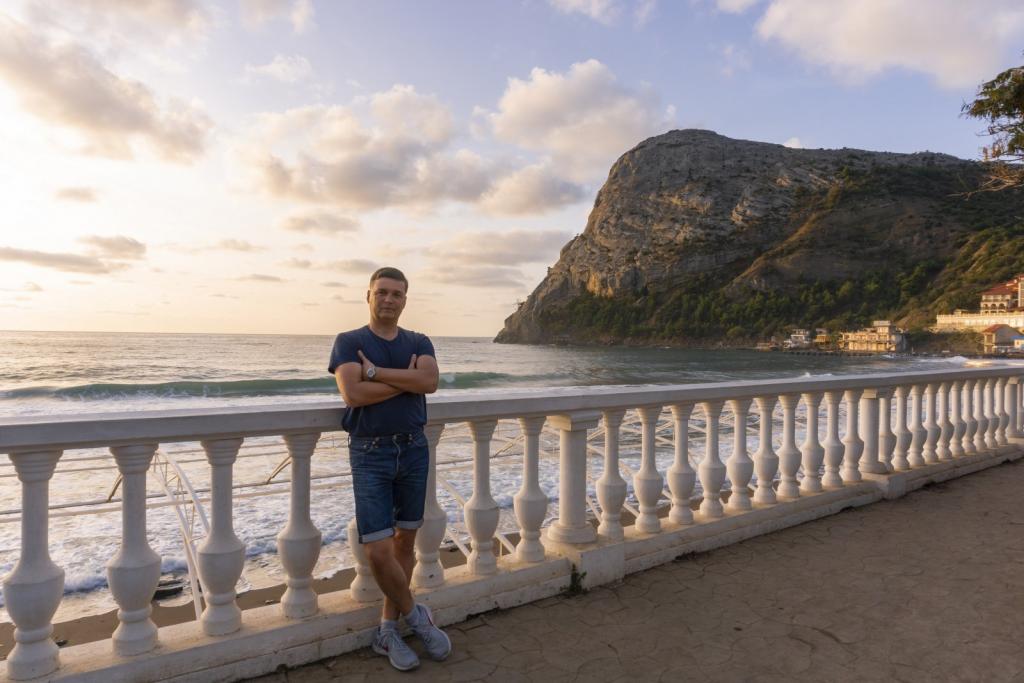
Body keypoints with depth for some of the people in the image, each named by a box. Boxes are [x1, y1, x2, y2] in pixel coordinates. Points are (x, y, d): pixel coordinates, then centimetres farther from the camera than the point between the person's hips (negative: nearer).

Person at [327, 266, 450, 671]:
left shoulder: (419, 343, 8)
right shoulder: (349, 342, 0)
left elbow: (430, 381, -13)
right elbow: (353, 394, -16)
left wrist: (375, 371, -15)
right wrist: (406, 379, -10)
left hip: (414, 450, 3)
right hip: (370, 454, -3)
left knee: (404, 542, 10)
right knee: (377, 551, -6)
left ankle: (388, 630, 26)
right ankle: (417, 617, 19)